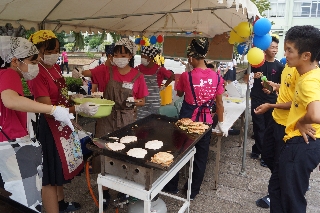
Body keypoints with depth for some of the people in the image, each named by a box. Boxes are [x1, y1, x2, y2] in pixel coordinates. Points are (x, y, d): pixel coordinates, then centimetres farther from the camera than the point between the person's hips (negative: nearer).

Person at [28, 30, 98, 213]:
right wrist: (79, 109, -29)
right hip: (48, 126, -9)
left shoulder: (55, 67, 6)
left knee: (61, 165, 22)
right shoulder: (37, 74, -21)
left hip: (63, 123, 9)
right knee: (50, 171, 4)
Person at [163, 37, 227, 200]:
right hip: (205, 122, 2)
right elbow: (219, 103, -1)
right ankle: (193, 191, 30)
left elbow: (179, 94, 6)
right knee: (201, 157, 16)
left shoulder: (186, 76, -13)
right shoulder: (216, 77, -5)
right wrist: (221, 123, 10)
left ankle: (172, 187, 33)